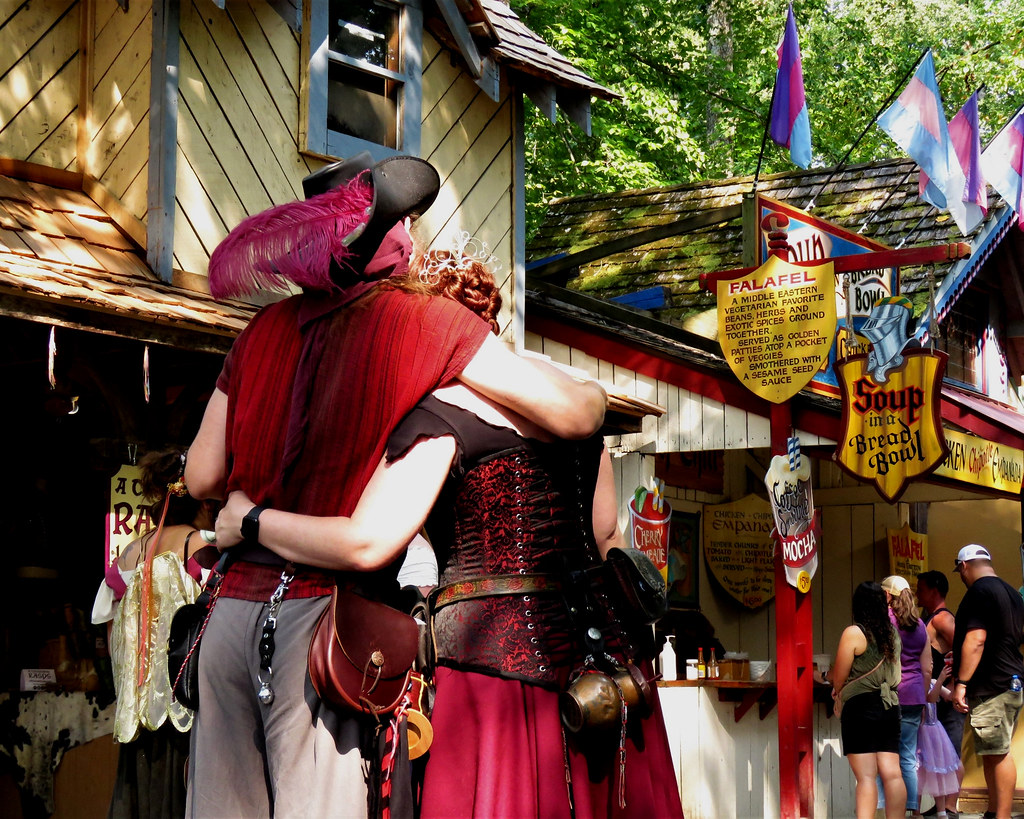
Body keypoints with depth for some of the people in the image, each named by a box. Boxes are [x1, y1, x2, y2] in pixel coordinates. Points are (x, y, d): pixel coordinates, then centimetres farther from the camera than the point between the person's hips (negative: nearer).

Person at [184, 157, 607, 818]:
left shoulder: (267, 329, 12)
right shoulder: (426, 321, -2)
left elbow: (203, 478, 15)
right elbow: (575, 414, -6)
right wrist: (592, 395, 16)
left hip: (234, 610, 5)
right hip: (326, 612, -5)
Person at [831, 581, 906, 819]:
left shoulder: (853, 633, -8)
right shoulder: (892, 634, 9)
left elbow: (839, 677, -5)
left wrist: (839, 693, 19)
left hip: (860, 705, -5)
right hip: (889, 706, 5)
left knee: (866, 777, -7)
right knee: (892, 773, 2)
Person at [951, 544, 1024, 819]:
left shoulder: (979, 592, -11)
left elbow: (976, 640, -20)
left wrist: (961, 683, -19)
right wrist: (961, 659, 37)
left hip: (991, 685, -10)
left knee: (997, 754, -9)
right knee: (995, 753, 13)